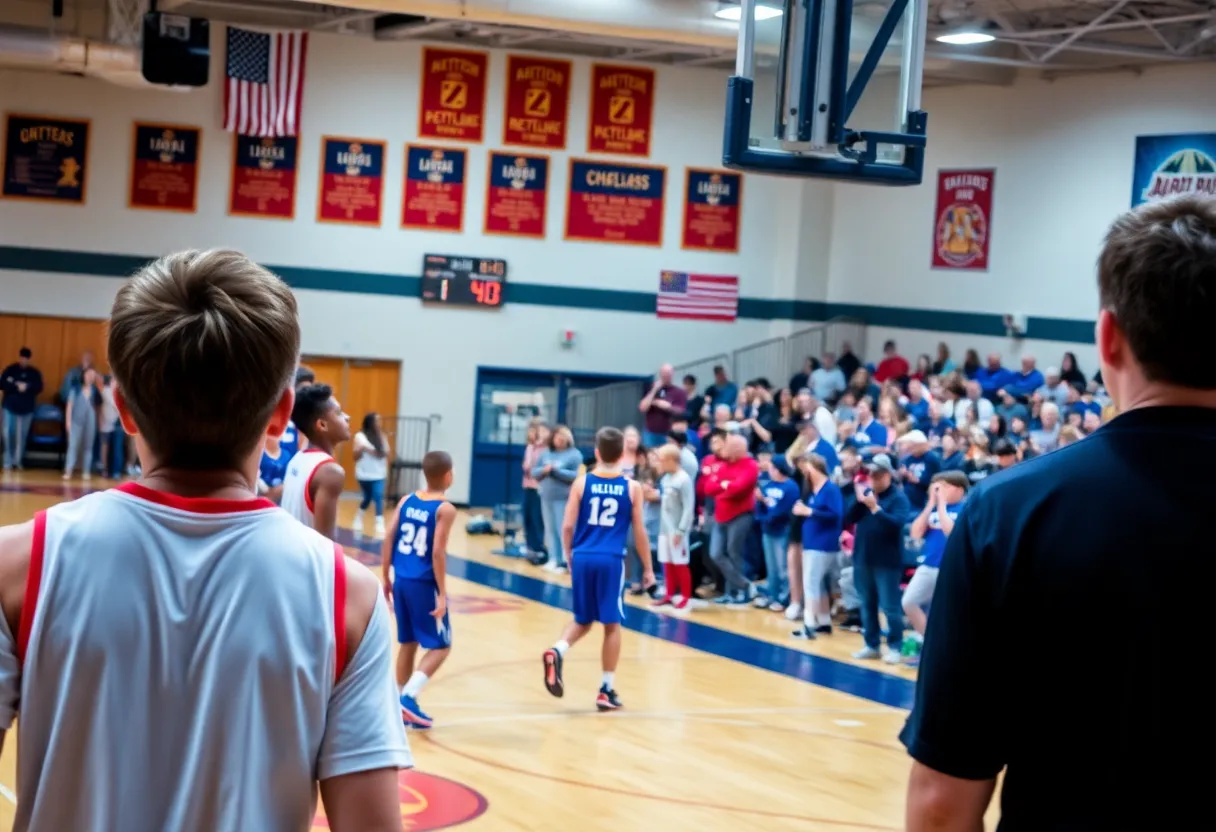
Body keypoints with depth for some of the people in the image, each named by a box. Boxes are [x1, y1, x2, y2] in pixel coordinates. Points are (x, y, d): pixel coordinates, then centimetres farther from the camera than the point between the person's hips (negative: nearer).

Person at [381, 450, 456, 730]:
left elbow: (388, 541, 5)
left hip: (401, 580, 6)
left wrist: (386, 579, 13)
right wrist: (442, 594, -13)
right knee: (441, 647, 5)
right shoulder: (445, 509, -11)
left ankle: (403, 703, 22)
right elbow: (437, 553, -17)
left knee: (408, 643, 18)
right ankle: (408, 697, -10)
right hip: (424, 584, -6)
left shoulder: (406, 501, 6)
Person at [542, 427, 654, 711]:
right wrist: (648, 568, 12)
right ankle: (607, 690, 10)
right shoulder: (631, 487, 1)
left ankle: (556, 652, -11)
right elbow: (639, 531, 3)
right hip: (611, 560, -2)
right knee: (612, 625, 8)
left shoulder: (582, 482, 2)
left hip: (582, 557, 2)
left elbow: (567, 526, 1)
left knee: (582, 621, 18)